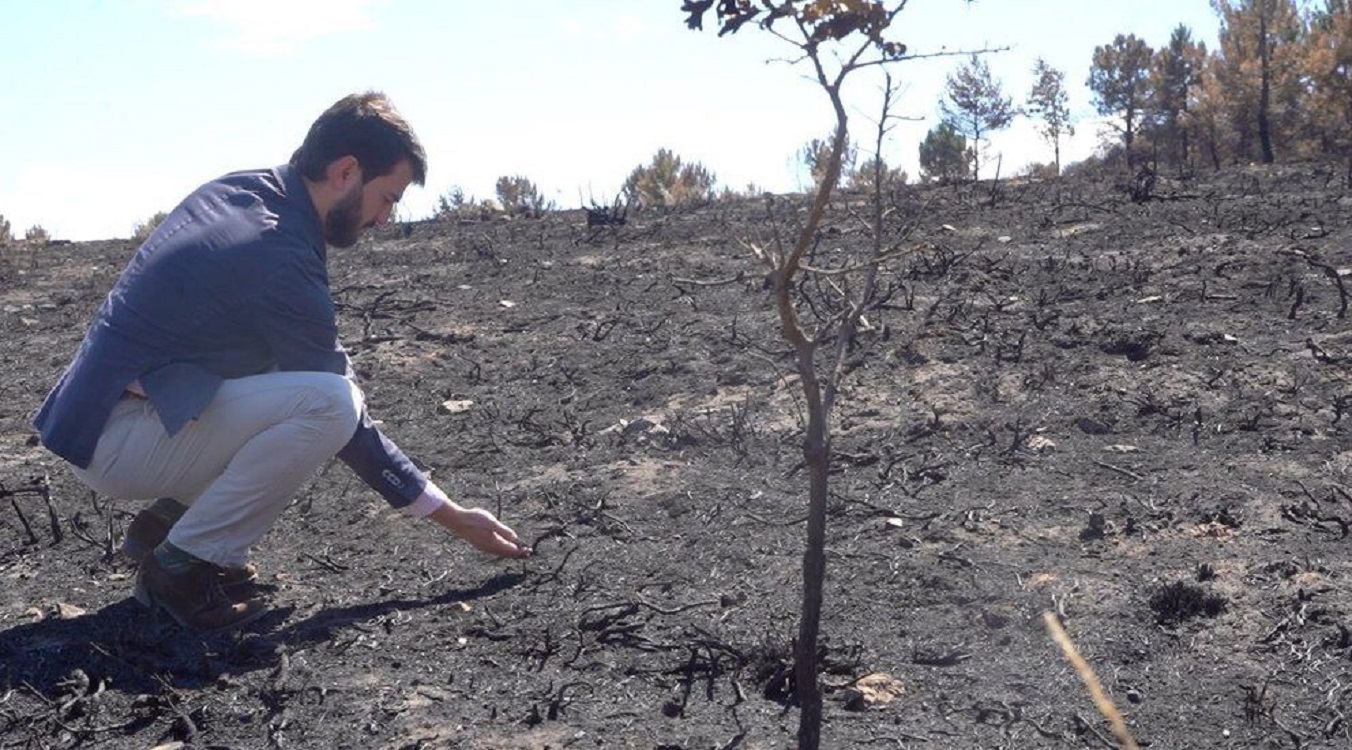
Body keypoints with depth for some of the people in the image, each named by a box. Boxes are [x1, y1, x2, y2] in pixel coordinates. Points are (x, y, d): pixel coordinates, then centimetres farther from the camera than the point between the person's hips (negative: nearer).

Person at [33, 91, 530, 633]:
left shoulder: (234, 190, 5)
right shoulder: (282, 261, -22)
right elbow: (343, 421, -16)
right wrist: (452, 517, -7)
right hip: (111, 443, -10)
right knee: (329, 402, -26)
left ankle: (168, 518, 11)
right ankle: (182, 566, -11)